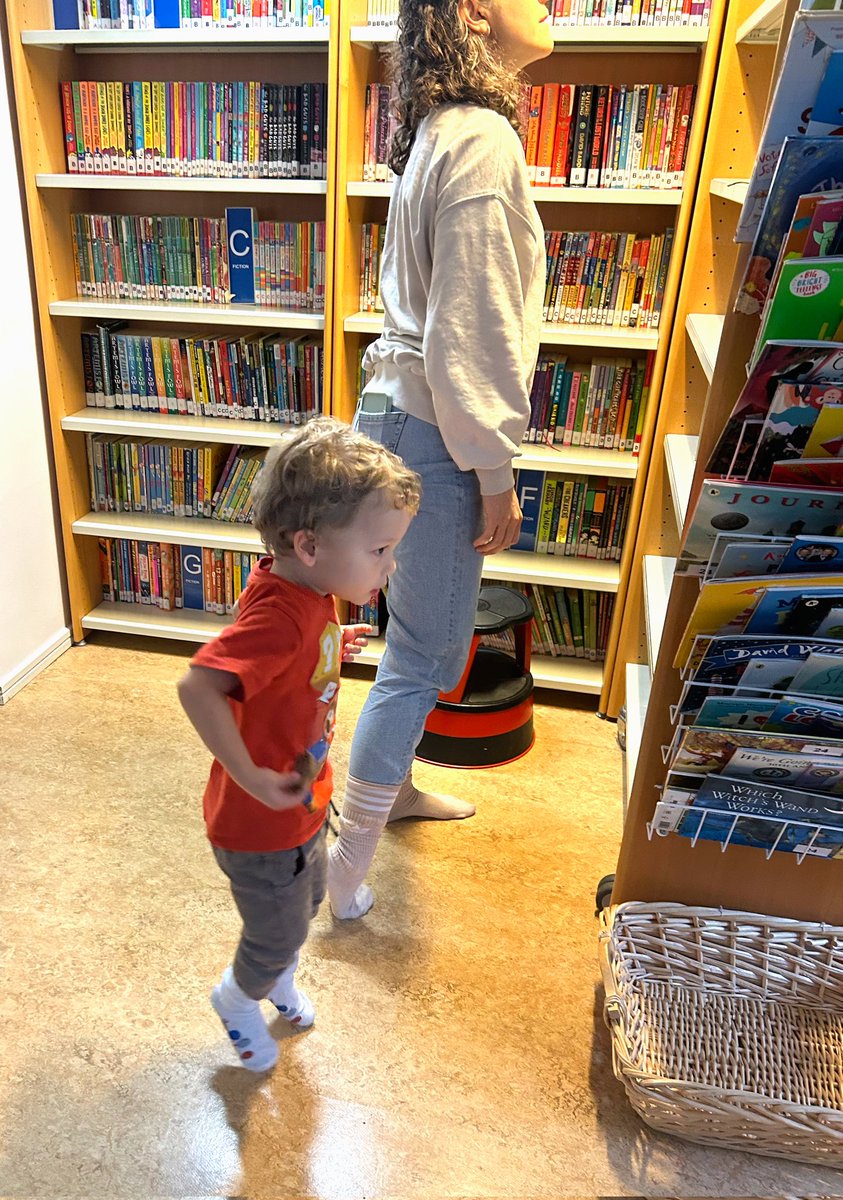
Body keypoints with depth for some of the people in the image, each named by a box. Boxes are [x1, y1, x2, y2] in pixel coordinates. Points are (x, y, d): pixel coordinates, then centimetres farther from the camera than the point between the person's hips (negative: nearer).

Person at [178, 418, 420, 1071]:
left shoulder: (306, 592, -8)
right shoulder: (281, 616, -37)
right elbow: (198, 687, -47)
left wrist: (331, 648, 3)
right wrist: (251, 778, -37)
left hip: (303, 805, 8)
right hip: (261, 827, -8)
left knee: (307, 903, 32)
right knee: (278, 935, 19)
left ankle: (279, 977, 62)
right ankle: (237, 997, 52)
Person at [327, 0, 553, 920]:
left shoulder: (441, 133, 15)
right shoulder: (482, 140, -15)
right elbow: (472, 336, -21)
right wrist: (497, 476, -14)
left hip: (400, 408, 10)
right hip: (436, 430, -10)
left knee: (424, 637, 21)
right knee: (424, 655, -1)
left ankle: (393, 786, 41)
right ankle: (347, 863, 14)